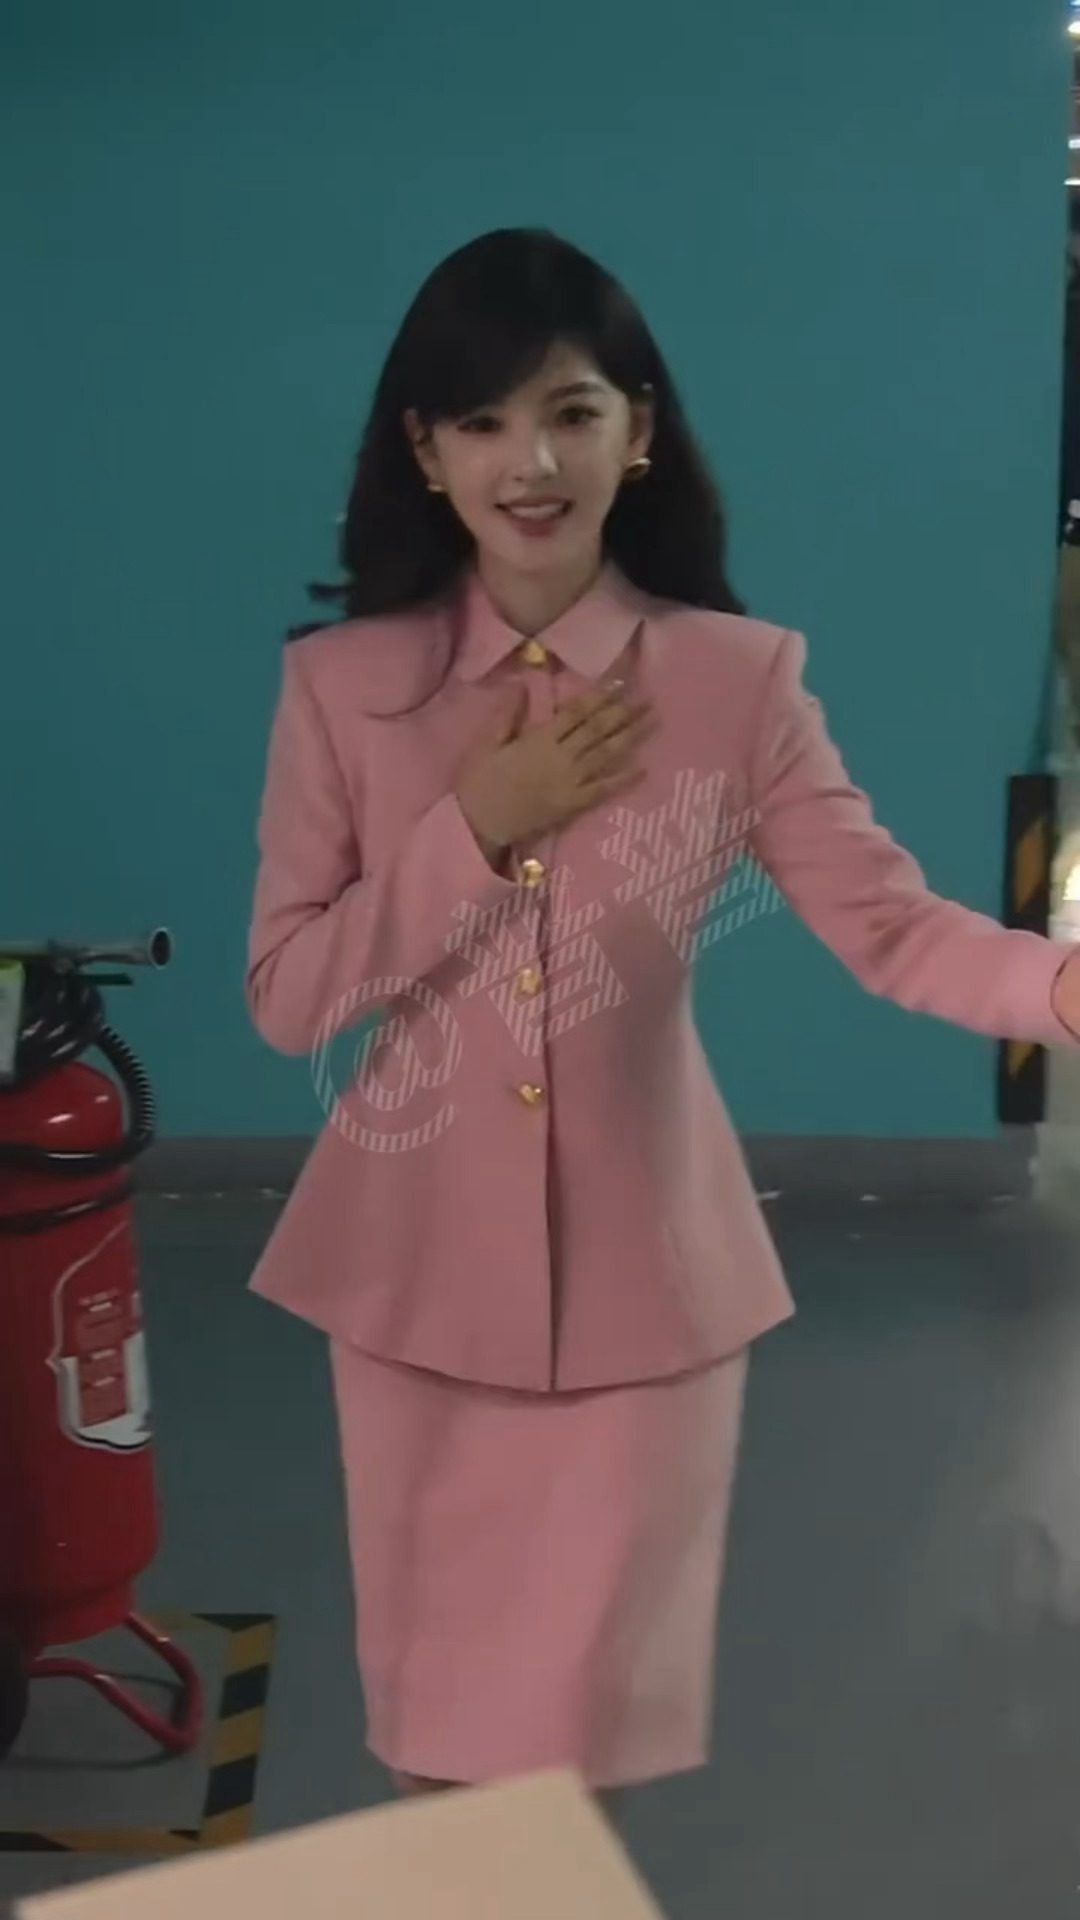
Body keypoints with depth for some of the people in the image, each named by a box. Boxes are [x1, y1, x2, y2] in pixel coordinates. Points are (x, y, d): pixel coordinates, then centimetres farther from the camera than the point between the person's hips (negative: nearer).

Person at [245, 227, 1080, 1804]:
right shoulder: (343, 684, -5)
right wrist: (476, 829, -17)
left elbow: (891, 922, -13)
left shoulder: (735, 680, -7)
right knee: (437, 1694, 16)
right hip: (418, 1267, 1)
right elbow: (285, 997, -7)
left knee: (588, 1705, 11)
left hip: (639, 1268, -1)